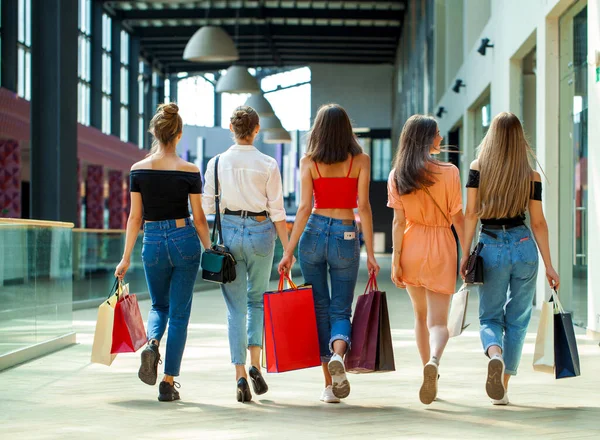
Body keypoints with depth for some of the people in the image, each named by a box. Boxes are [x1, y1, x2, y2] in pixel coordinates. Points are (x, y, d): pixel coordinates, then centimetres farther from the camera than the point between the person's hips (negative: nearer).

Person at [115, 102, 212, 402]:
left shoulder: (139, 170, -3)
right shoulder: (189, 171, -7)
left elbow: (135, 218, -1)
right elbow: (199, 219, -3)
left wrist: (126, 257, 6)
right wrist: (210, 252, 9)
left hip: (153, 243, 1)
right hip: (185, 240, -1)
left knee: (159, 305, 22)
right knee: (179, 313, 6)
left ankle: (152, 343, -10)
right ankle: (168, 383, 5)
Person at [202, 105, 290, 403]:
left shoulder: (217, 163, -1)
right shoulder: (268, 165, -4)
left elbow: (205, 207, 0)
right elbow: (277, 212, -3)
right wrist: (288, 249, 3)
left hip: (228, 233, 0)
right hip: (260, 233, 0)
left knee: (236, 307, 6)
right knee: (257, 300, 19)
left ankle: (240, 376, -2)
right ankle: (255, 364, 3)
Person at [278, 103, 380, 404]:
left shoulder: (309, 162, 1)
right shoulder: (360, 161, 1)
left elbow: (305, 207, -6)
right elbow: (363, 207, -5)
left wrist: (289, 250, -4)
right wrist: (370, 253, -3)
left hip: (314, 234, 1)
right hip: (346, 236, -1)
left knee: (319, 308, 9)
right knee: (341, 309, 7)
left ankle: (329, 385, 8)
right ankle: (338, 354, -26)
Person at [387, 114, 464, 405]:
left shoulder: (397, 176, -1)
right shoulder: (449, 173, -8)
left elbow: (399, 221, -3)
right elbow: (458, 218, -5)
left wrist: (396, 259, 0)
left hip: (411, 246, 3)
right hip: (441, 249, -3)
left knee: (421, 315, 20)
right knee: (438, 320, -3)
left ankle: (431, 375, 27)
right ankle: (434, 362, -33)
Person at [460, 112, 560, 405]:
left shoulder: (478, 168, -1)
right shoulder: (531, 176, 0)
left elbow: (470, 213, -5)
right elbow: (538, 222, 1)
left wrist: (465, 255, 0)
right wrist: (549, 266, 6)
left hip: (491, 249, -1)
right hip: (524, 247, 1)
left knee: (489, 317, 11)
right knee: (517, 320, 12)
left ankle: (495, 354, -23)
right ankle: (502, 390, 13)